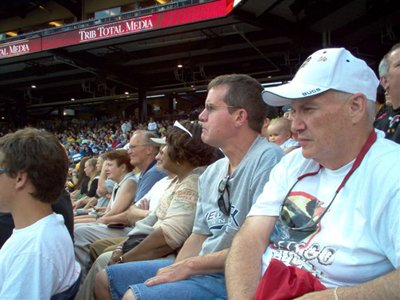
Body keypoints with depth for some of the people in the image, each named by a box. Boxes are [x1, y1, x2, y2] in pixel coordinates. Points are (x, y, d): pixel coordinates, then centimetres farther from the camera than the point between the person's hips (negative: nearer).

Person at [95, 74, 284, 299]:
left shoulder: (268, 160, -18)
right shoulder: (212, 173, 10)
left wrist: (190, 265, -14)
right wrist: (176, 271, -2)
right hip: (197, 268, 9)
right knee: (108, 278, 10)